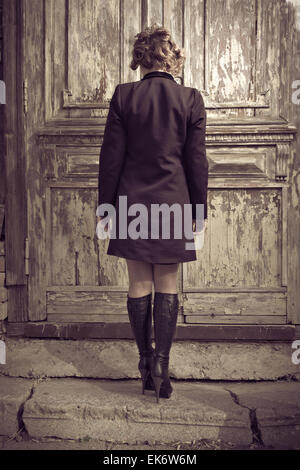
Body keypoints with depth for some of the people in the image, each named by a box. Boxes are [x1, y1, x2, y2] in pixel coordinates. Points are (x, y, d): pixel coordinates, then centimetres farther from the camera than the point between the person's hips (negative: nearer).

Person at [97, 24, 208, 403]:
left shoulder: (123, 95, -2)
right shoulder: (191, 98, -2)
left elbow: (111, 156, -2)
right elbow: (197, 160, -1)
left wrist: (105, 205, 6)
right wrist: (200, 209, 8)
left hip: (131, 202, 0)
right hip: (173, 202, 0)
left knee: (139, 286, 9)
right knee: (167, 286, 9)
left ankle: (146, 363, 19)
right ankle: (161, 364, 8)